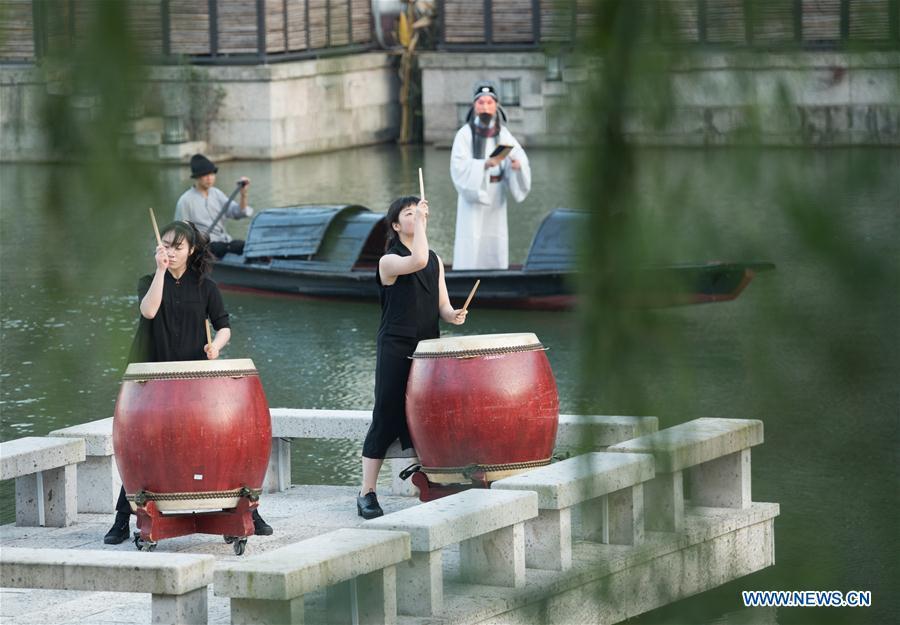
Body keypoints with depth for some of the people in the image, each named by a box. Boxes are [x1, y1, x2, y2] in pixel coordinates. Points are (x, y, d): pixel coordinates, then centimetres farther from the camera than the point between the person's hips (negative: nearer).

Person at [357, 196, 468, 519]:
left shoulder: (436, 261, 14)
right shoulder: (389, 261, -6)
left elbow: (442, 305, 15)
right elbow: (417, 261, -27)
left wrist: (452, 315, -8)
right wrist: (419, 221, -17)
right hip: (395, 347, -5)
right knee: (387, 418, -4)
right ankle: (367, 493, 2)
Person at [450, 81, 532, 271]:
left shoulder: (503, 134, 1)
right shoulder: (465, 134, -10)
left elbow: (521, 160, -6)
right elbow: (459, 169, -19)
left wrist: (517, 164, -30)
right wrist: (487, 164, -33)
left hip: (496, 204, 4)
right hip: (472, 202, -4)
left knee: (495, 255, 4)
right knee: (470, 253, -7)